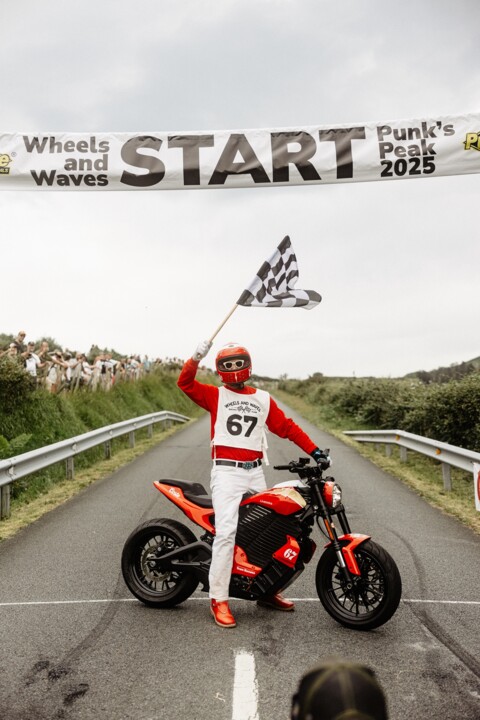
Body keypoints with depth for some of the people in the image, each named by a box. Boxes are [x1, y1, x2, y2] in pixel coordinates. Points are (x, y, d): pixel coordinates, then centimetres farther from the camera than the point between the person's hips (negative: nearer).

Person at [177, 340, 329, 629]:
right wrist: (197, 357, -19)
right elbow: (185, 383, -6)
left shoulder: (263, 398, 14)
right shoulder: (215, 395, 6)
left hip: (255, 473, 4)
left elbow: (286, 426, 12)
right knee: (226, 532, -16)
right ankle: (219, 600, -7)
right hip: (226, 472, -4)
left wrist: (314, 450, 6)